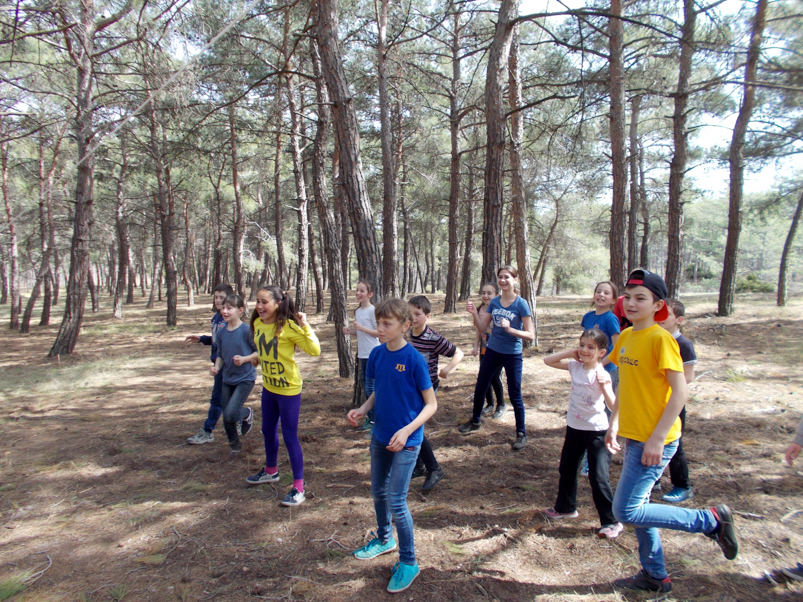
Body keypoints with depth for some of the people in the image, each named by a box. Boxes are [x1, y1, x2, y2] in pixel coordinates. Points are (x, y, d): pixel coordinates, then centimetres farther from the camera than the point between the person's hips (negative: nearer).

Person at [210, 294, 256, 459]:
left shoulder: (247, 330, -16)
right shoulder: (221, 333, 1)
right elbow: (220, 355, 11)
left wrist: (244, 359, -22)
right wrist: (216, 367, -7)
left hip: (245, 379, -6)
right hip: (227, 379, 6)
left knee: (230, 414, -17)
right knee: (226, 419, 12)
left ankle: (247, 414, 18)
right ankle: (235, 446, 36)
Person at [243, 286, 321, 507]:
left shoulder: (288, 327, -21)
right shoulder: (257, 323, -1)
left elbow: (315, 350, -27)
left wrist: (304, 325, -31)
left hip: (289, 389, -8)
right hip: (268, 387, 8)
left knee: (289, 436, -2)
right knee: (268, 431, 23)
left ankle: (298, 487, 11)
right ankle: (270, 471, 47)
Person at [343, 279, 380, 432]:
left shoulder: (372, 310, -12)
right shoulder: (357, 311, 11)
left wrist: (361, 328, -20)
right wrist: (350, 331, 1)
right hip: (362, 355, 8)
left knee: (370, 388, -5)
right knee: (366, 389, 14)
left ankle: (374, 420, 7)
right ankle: (370, 418, 25)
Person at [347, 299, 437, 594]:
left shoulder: (414, 359, -20)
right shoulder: (377, 354, -2)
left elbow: (431, 404, -14)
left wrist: (407, 431, -25)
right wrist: (362, 409, -8)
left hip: (406, 440, -6)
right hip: (380, 436, 6)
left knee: (396, 501, -2)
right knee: (378, 491, 21)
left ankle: (408, 562, 20)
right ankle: (384, 538, 47)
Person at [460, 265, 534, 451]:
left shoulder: (521, 304, -14)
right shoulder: (494, 302, 0)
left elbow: (530, 335, -17)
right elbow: (482, 328, 1)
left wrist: (510, 329, -31)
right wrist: (475, 314, -16)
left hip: (512, 355, -5)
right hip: (492, 351, 5)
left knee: (515, 395, 4)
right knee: (480, 388, 15)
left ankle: (521, 433, 21)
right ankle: (475, 421, 37)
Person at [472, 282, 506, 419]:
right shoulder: (480, 310, 2)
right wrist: (476, 346, 9)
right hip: (484, 349, 5)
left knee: (495, 378, -2)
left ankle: (501, 405, 18)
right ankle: (489, 404, 26)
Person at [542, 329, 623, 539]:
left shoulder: (601, 374, -19)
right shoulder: (574, 366, -2)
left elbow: (612, 405, -27)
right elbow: (548, 361, 1)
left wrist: (604, 385, -43)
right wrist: (569, 353, -8)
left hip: (596, 430, -6)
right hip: (574, 427, 7)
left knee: (598, 477, -6)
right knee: (566, 469, 20)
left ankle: (611, 521, 9)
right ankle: (565, 507, 39)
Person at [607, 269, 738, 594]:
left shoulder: (661, 339, -17)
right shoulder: (625, 337, 7)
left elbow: (680, 391, -20)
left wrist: (657, 438, -21)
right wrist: (614, 423, 14)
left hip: (654, 441, -8)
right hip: (634, 436, 8)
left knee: (626, 511, -6)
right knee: (637, 508, 17)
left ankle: (711, 519, 9)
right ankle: (655, 576, 35)